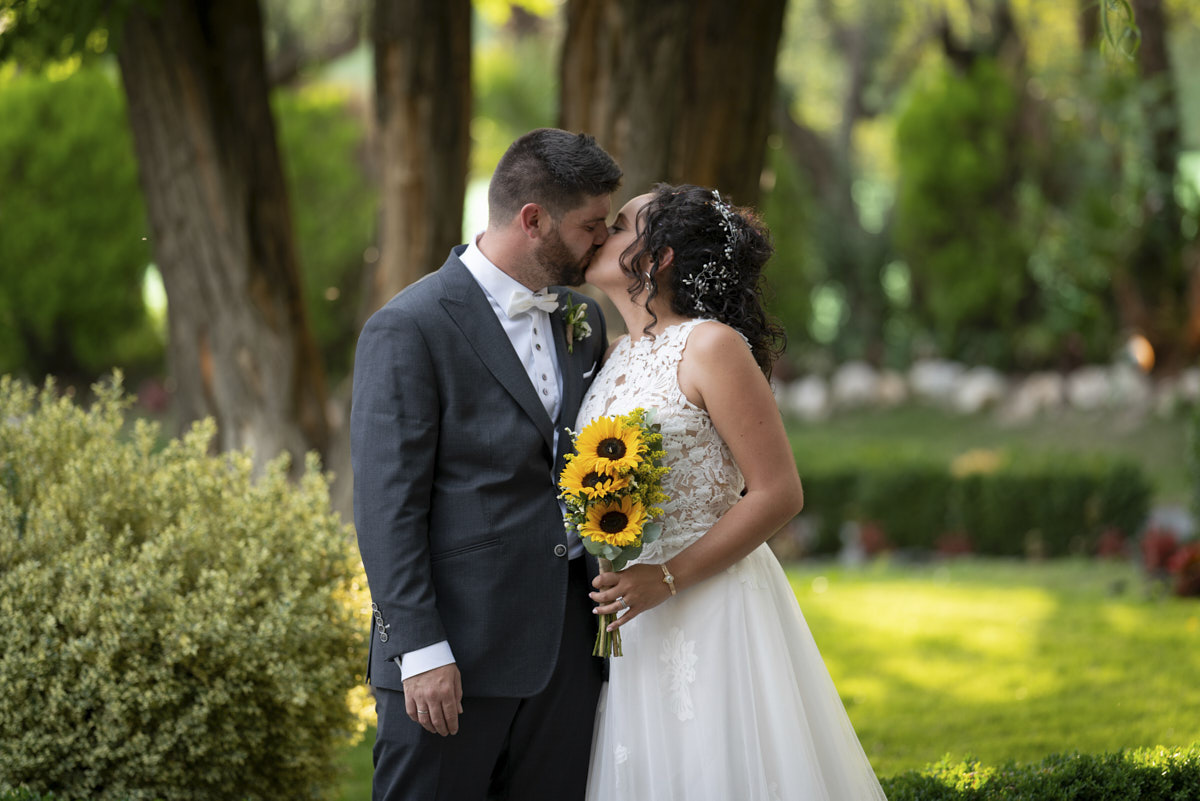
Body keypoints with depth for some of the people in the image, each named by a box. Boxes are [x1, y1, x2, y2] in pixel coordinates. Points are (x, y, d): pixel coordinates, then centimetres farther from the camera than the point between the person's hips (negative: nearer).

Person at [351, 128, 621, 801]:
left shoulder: (584, 321, 13)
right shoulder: (409, 329, -9)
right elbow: (388, 506, -12)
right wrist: (421, 650, -16)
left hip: (568, 642, 6)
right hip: (456, 653, -6)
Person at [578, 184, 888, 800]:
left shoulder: (711, 346, -12)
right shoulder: (620, 356, 12)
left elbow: (779, 494, -15)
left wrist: (668, 579, -18)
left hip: (709, 608, -7)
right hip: (631, 620, 7)